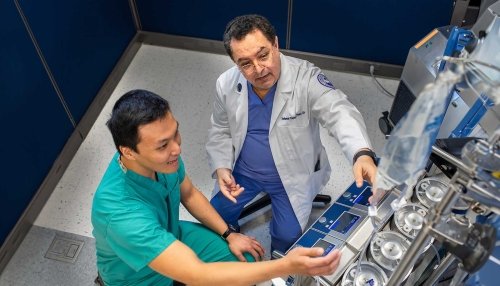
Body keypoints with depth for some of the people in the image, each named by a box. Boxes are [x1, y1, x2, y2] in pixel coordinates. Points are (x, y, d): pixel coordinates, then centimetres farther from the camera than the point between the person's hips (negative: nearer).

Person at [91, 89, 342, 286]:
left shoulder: (163, 156, -22)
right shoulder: (122, 211, -43)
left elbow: (189, 194, 1)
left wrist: (228, 234, -2)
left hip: (170, 237, 6)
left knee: (245, 260, 1)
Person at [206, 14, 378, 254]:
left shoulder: (305, 77, -26)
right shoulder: (226, 84, -12)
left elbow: (340, 113, -39)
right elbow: (220, 131, 2)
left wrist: (362, 154, -60)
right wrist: (221, 168, -14)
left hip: (293, 176, -3)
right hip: (243, 171, 4)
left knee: (288, 235, -9)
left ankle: (278, 262, 29)